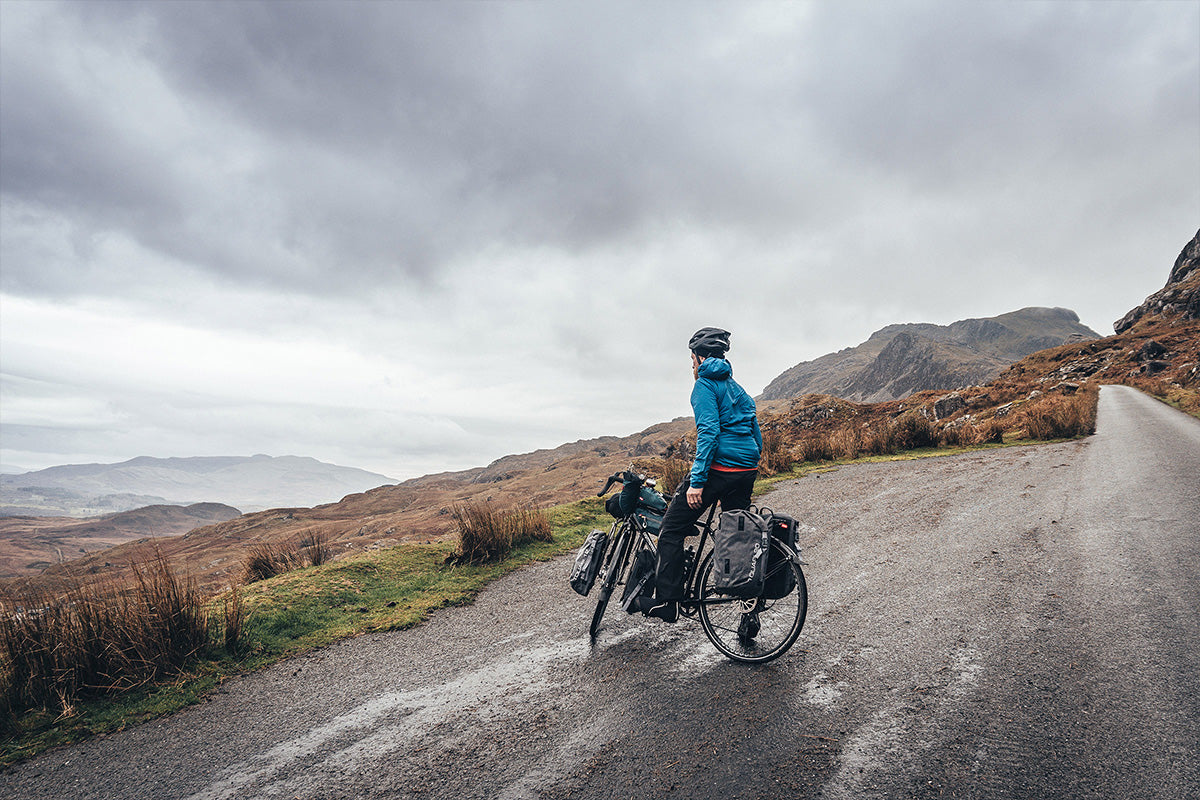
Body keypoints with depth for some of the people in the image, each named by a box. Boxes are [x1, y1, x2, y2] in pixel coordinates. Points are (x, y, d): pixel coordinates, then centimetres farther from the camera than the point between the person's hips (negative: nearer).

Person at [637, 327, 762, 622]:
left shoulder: (705, 385, -5)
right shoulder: (738, 389, 21)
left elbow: (708, 432, -19)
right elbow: (757, 438, 21)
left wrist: (697, 481, -21)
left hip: (717, 468, -8)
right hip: (747, 473, 9)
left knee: (671, 531, 0)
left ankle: (666, 602, -1)